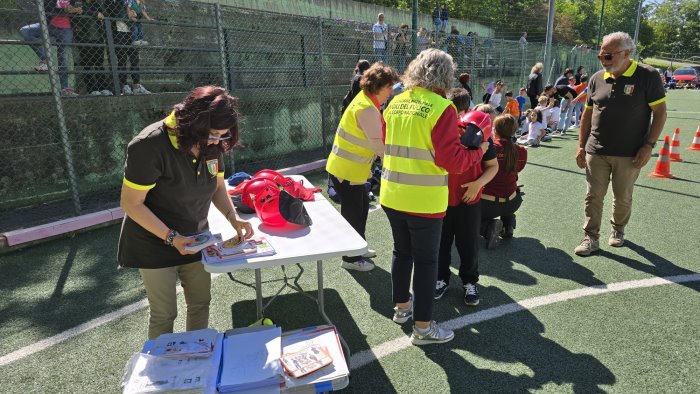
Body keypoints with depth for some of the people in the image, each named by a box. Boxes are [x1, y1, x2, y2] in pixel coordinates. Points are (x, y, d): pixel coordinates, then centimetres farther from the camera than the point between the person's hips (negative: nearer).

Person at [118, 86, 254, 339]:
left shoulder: (212, 145, -8)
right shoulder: (150, 147, -26)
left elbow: (218, 187, 4)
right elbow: (131, 204, -20)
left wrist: (233, 218, -13)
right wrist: (171, 237, -27)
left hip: (195, 239, 5)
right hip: (156, 244, -5)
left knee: (200, 303, 15)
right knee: (164, 314, 8)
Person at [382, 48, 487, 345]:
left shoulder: (396, 103, 5)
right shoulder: (442, 108, -14)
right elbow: (452, 160, -16)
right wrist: (477, 152, 0)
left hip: (392, 196, 6)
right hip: (424, 201, -6)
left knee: (402, 252, 22)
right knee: (426, 261, 8)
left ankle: (401, 306, 39)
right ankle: (422, 327, 20)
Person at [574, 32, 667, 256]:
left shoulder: (647, 77, -7)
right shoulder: (596, 79, 4)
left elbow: (660, 112, -5)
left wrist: (648, 145, -12)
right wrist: (581, 146, 6)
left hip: (629, 154, -2)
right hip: (596, 152, 3)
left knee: (623, 198, 12)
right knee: (593, 196, 3)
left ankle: (618, 229, 35)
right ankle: (591, 238, 13)